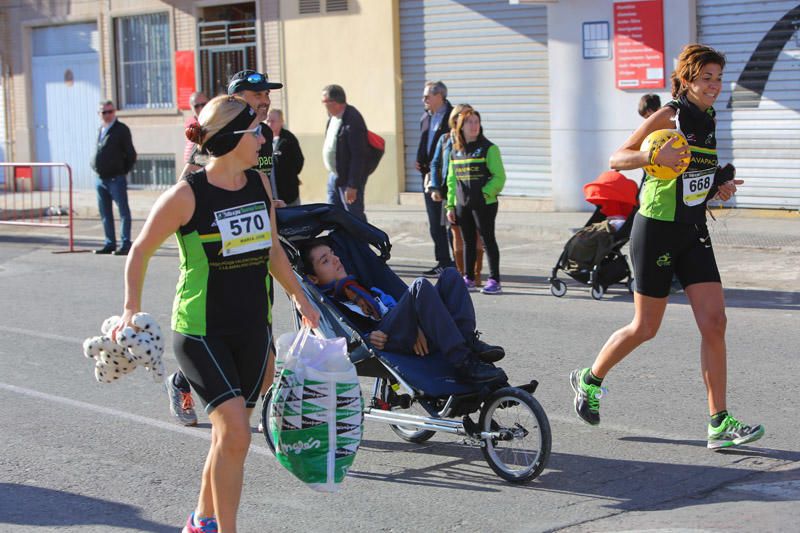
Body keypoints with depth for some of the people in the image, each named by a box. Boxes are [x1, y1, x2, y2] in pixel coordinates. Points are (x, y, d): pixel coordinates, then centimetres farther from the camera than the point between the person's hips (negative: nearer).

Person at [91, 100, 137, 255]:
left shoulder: (122, 130, -5)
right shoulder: (100, 130, 14)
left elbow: (131, 154, -5)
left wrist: (123, 171, -3)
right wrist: (95, 166, 9)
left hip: (116, 179, -7)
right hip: (100, 179, 7)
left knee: (123, 212, -2)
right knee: (105, 213, 11)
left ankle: (125, 244, 0)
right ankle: (110, 244, 18)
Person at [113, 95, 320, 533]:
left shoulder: (260, 185, 5)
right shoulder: (188, 194, -13)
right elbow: (141, 251, -4)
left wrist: (300, 299, 23)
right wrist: (132, 309, -14)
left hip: (252, 329, 6)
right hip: (201, 332, -6)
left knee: (229, 435, 12)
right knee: (235, 433, -16)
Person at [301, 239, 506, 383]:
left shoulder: (363, 287, 35)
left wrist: (417, 326, 1)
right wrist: (367, 339, -21)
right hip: (384, 341, -7)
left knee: (449, 275, -5)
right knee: (420, 286, -29)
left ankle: (469, 341, -22)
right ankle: (464, 362, -35)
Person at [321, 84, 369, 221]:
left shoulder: (352, 120, -22)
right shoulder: (333, 117, 6)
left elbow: (358, 156, -23)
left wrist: (352, 186, -24)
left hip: (348, 178, -9)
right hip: (334, 176, 9)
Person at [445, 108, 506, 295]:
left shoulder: (488, 148, -5)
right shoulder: (455, 151, 11)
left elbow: (499, 177, -8)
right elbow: (452, 180, 15)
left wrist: (485, 194, -16)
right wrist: (450, 205, 11)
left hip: (484, 204, -5)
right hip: (462, 205, 5)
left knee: (487, 239, -3)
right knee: (468, 241, 12)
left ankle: (494, 281, 0)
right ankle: (469, 279, 21)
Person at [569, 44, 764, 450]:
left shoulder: (708, 120, 10)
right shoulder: (668, 116, -12)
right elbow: (616, 159, -13)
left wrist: (718, 186, 5)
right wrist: (654, 155, -30)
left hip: (694, 231, 7)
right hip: (657, 229, -6)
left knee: (714, 322, -4)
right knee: (645, 328, 4)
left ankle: (720, 424, -2)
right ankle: (589, 379, 30)